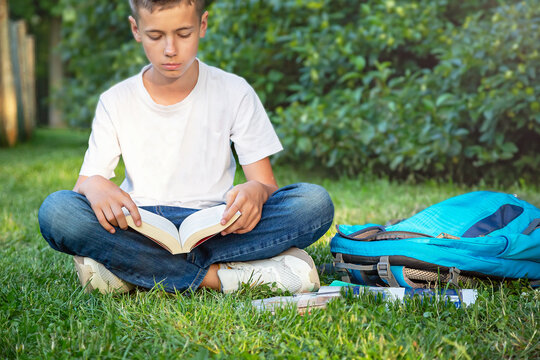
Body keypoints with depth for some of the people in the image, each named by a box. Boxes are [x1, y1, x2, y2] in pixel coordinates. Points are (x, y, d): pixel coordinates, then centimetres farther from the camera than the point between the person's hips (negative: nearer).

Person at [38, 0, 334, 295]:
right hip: (140, 231, 0)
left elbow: (266, 184, 1)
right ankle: (221, 275, -29)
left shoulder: (234, 93, 2)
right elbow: (85, 182, 2)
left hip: (215, 230, 0)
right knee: (56, 209, -28)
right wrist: (93, 185, -24)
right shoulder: (116, 102, 5)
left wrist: (257, 191, -25)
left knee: (315, 202, -26)